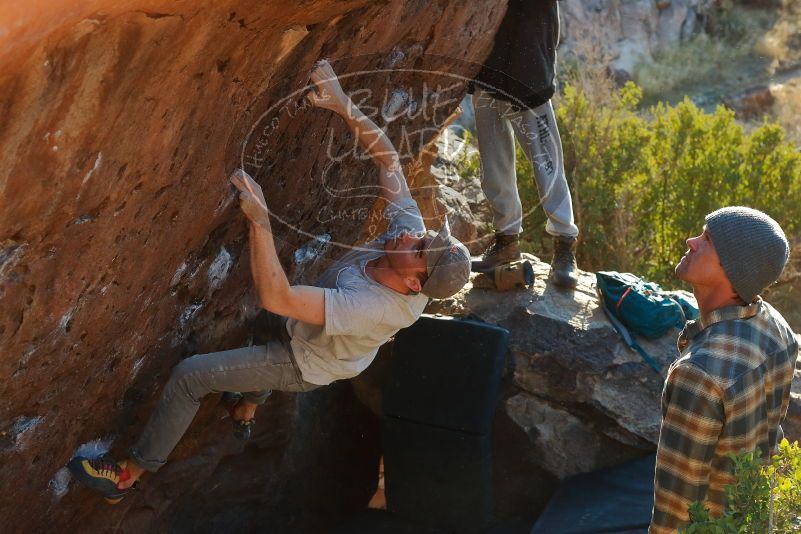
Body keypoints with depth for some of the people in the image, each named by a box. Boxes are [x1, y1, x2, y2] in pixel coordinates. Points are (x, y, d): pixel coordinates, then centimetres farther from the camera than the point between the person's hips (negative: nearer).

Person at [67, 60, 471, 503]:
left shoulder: (376, 307, -47)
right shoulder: (410, 229, -28)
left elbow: (275, 297, -50)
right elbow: (387, 158, -20)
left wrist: (259, 218, -53)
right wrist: (342, 104, -32)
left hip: (304, 366, -8)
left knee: (188, 376, -7)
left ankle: (129, 473, 12)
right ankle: (248, 406, 60)